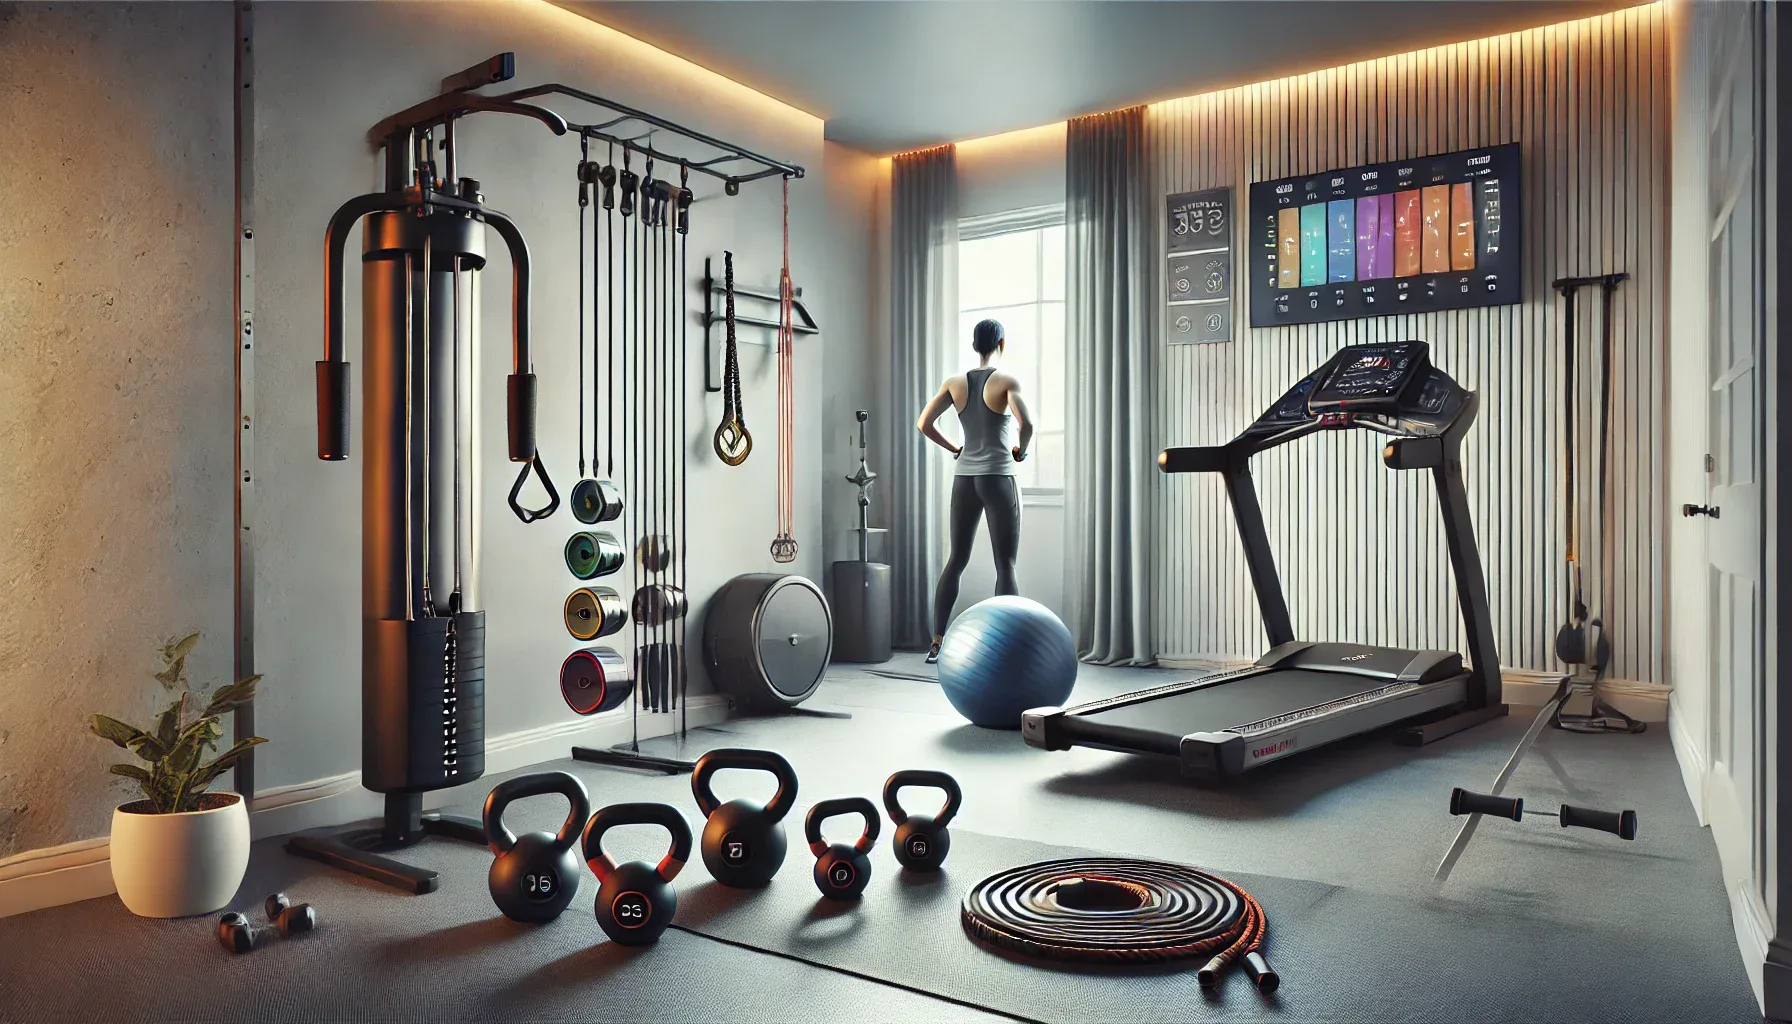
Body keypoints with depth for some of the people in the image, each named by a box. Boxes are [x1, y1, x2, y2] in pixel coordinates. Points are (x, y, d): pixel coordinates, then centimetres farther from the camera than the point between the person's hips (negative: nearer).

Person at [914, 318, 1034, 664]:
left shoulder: (955, 383, 6)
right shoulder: (1007, 381, -7)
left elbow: (923, 424, 1)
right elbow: (1026, 424, -22)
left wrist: (954, 450, 11)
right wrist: (1020, 451, -2)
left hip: (964, 478, 5)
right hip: (998, 478, -4)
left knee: (956, 560, 13)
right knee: (1005, 566, -1)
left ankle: (937, 643, 13)